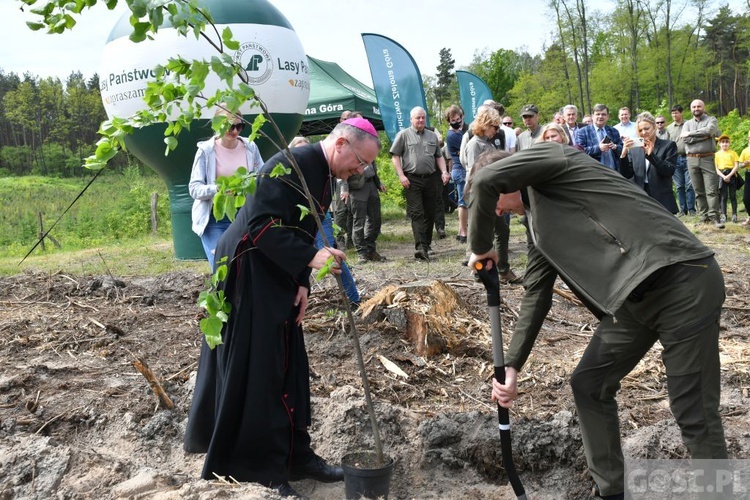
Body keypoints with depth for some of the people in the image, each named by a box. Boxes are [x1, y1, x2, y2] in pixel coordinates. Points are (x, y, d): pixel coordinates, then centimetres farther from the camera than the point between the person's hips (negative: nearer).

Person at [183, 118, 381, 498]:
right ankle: (259, 468, 10)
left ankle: (295, 456, 24)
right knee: (254, 373, -2)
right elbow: (261, 225, -27)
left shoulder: (324, 177, 10)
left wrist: (302, 283, 4)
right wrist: (310, 258, -32)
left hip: (278, 278, 10)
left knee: (289, 369, 12)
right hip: (248, 272, -10)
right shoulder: (292, 164, -21)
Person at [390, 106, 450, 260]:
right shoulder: (403, 135, 2)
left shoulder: (432, 136, 16)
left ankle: (426, 244, 20)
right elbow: (395, 156, -2)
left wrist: (444, 172, 4)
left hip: (431, 179, 5)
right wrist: (401, 176, -11)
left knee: (430, 213, 8)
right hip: (412, 180, -5)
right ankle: (420, 247, -19)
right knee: (417, 213, -11)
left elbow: (439, 157, 20)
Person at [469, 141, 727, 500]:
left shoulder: (553, 158, -3)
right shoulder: (539, 222, 20)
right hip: (634, 296, 10)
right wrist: (511, 365, 14)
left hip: (682, 281, -9)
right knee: (588, 386, 12)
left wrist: (480, 248, -4)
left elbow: (486, 180, -21)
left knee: (694, 414, -3)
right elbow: (536, 295, 19)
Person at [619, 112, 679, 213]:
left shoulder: (668, 145, 3)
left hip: (662, 201, -2)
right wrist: (624, 154, -12)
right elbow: (627, 175, 3)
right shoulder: (634, 149, 10)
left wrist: (651, 154, -20)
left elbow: (669, 171, -9)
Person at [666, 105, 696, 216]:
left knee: (689, 185, -5)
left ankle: (691, 209, 1)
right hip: (675, 159, 3)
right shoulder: (669, 128, 13)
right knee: (679, 186, 5)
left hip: (687, 158, -3)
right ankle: (683, 209, 11)